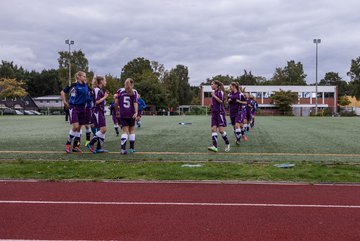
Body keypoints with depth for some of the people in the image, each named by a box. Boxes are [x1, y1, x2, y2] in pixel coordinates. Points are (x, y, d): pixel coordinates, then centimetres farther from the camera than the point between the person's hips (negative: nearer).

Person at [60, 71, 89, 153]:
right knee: (75, 126, -16)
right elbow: (62, 92, -4)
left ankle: (75, 146, 16)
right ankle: (68, 144, 1)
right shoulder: (73, 85, -8)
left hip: (82, 108, 6)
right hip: (74, 107, -6)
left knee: (79, 128, 8)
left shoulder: (85, 86, 10)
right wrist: (65, 102, -6)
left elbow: (87, 95, 26)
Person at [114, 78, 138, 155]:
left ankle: (123, 149, -17)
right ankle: (132, 148, 17)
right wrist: (136, 112, -18)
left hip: (122, 114, 0)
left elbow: (116, 102, -2)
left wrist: (117, 111, 10)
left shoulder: (120, 91, 3)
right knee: (131, 130, 14)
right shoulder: (134, 92, 1)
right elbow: (135, 102, -11)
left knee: (125, 131, 2)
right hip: (131, 114, 0)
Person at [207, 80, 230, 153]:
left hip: (220, 112, -7)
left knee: (221, 130, -9)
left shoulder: (220, 91, -5)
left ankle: (227, 144, 12)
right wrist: (211, 103, 13)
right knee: (213, 129, -7)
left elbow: (221, 100, -18)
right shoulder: (214, 92, 17)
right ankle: (215, 146, -14)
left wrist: (214, 96, -12)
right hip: (214, 112, 7)